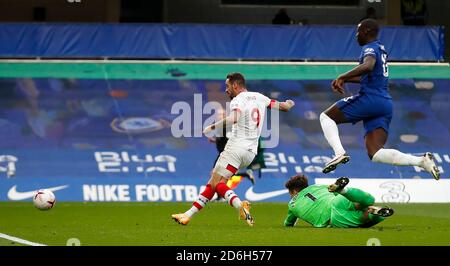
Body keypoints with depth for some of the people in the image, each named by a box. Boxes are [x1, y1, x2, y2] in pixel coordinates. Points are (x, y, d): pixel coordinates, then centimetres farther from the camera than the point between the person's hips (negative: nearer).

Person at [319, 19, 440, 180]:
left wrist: (342, 77, -25)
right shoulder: (380, 49, 24)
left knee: (326, 116, 8)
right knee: (375, 154, -1)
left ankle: (339, 153, -15)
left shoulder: (370, 48, -5)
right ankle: (422, 161, -17)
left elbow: (368, 66, -28)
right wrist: (346, 80, 31)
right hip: (386, 104, 9)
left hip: (370, 99, -9)